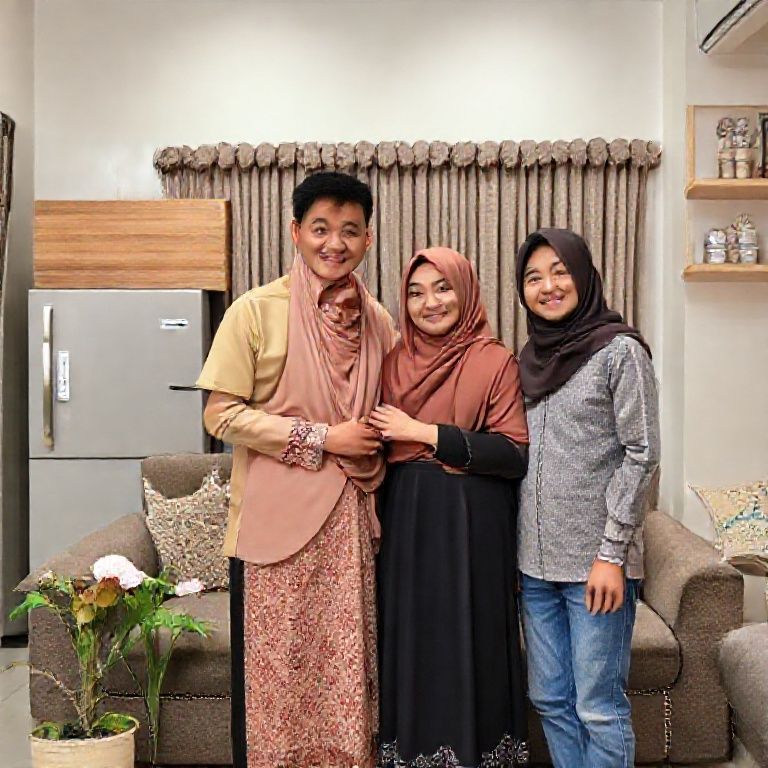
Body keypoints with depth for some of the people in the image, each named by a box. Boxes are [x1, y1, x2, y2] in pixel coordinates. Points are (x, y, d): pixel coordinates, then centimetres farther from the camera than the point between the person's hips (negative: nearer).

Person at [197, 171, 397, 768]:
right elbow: (222, 414, -10)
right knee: (275, 673, 7)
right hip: (276, 522, -4)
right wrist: (321, 438, -13)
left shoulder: (377, 320, 9)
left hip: (350, 524, 4)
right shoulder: (257, 310, -5)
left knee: (347, 668, 11)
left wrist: (371, 456, 4)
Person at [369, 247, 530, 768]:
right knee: (414, 645, 9)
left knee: (469, 647, 3)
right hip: (407, 526, 4)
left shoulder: (496, 362, -6)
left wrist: (425, 433, -15)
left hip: (472, 529, -4)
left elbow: (516, 455, -14)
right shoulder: (395, 362, 8)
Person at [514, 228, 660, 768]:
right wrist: (520, 548, 11)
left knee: (599, 708, 0)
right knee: (550, 699, 13)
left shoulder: (620, 350, -6)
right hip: (537, 561, 6)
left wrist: (611, 553, -14)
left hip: (595, 561, -6)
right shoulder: (532, 357, 11)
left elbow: (641, 455, -10)